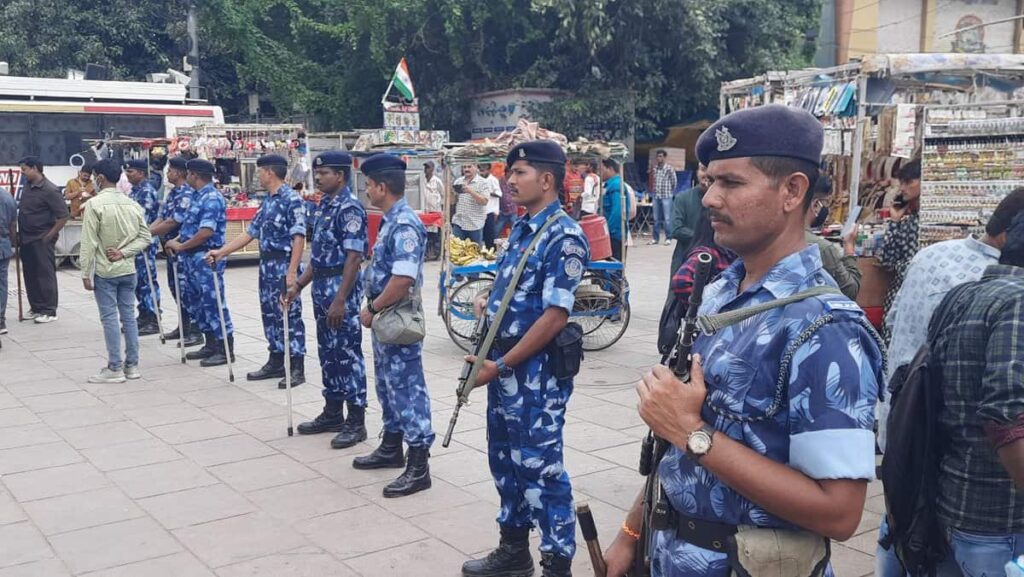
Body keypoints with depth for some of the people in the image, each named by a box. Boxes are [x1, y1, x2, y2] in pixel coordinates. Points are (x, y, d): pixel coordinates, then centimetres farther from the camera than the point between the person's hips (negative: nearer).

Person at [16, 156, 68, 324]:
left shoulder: (49, 190, -15)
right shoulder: (27, 186, 9)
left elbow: (63, 216, -16)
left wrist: (49, 236, -13)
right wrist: (20, 234, 13)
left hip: (41, 241, -8)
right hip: (26, 239, 8)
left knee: (45, 274, -2)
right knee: (30, 274, 12)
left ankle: (49, 311, 4)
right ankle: (35, 308, 23)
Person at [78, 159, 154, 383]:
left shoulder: (95, 204, -12)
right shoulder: (132, 204, 5)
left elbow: (89, 242, -13)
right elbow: (145, 237, 3)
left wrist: (86, 273, -8)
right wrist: (123, 253, -4)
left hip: (104, 271, -5)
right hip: (128, 270, 5)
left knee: (110, 318, -1)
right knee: (128, 315, 10)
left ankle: (115, 368, 2)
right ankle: (132, 365, 15)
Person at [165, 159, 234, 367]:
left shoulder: (211, 198, -16)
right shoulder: (199, 196, 14)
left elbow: (206, 232, -24)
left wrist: (181, 246, -16)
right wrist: (177, 240, 4)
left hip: (207, 257, -10)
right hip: (194, 257, 10)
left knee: (213, 303, -6)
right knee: (199, 302, 14)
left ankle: (226, 349, 0)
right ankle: (211, 345, 23)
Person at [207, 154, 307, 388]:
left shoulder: (292, 200, -13)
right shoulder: (267, 202, 14)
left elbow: (298, 237, -19)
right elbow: (250, 232, 18)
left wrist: (292, 271, -24)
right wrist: (221, 252, 14)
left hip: (284, 266, -9)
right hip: (267, 265, 9)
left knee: (290, 316, -4)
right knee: (270, 315, 13)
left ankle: (297, 368, 3)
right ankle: (276, 362, 24)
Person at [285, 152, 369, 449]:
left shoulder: (349, 208, -15)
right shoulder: (325, 205, 12)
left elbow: (354, 258, -20)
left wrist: (340, 300, -23)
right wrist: (299, 284, 16)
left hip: (341, 289, -9)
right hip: (321, 287, 9)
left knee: (347, 355, -3)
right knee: (328, 353, 15)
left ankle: (356, 422, 6)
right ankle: (332, 413, 25)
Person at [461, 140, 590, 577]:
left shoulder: (564, 237, -16)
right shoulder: (521, 228, 11)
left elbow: (555, 316, -21)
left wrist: (500, 365, -18)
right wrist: (489, 301, 2)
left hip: (537, 370, -9)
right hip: (504, 362, 9)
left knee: (540, 467, 0)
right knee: (505, 459, 17)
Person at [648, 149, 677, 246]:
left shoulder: (669, 168, -3)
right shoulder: (655, 168, 8)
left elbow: (674, 182, 4)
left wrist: (670, 192, 10)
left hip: (666, 197, -4)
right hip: (656, 196, 4)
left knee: (667, 219, -3)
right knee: (656, 219, 9)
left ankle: (668, 239, 2)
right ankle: (654, 238, 14)